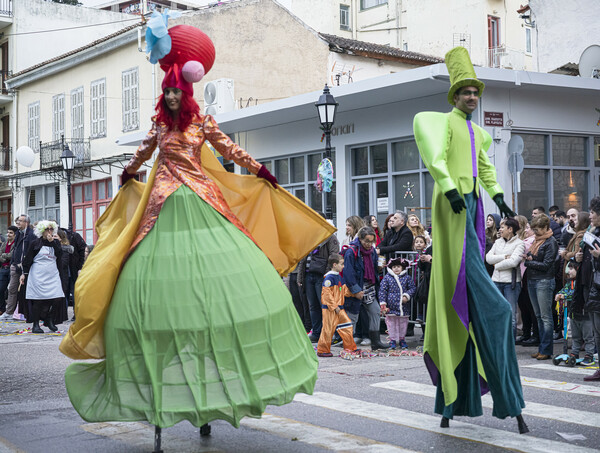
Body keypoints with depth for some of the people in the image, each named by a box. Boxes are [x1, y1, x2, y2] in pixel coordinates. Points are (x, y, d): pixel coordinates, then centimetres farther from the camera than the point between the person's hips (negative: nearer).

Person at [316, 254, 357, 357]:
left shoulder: (339, 277, 14)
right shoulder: (329, 277, -15)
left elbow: (345, 291, 21)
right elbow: (327, 294, -19)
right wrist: (334, 306, -19)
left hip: (338, 308, 9)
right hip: (330, 309, -9)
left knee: (347, 326, 8)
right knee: (328, 329, -3)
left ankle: (351, 348, 16)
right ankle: (322, 350, 8)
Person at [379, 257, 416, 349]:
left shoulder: (407, 277, 5)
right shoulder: (387, 278, 0)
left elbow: (413, 288, 7)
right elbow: (382, 291, -1)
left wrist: (407, 296, -11)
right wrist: (382, 304, -6)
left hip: (404, 307, 1)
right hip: (391, 306, -1)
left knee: (403, 322, 11)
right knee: (391, 322, 4)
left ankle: (402, 339, 26)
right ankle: (392, 339, 17)